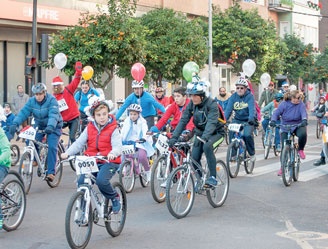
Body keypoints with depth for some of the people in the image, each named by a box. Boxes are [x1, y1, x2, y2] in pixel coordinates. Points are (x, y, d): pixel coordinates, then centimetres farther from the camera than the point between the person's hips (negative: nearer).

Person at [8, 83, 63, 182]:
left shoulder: (51, 100, -22)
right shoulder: (31, 101, -10)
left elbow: (53, 114, -36)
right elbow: (23, 112, -21)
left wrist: (50, 126, -54)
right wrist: (15, 123, -38)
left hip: (53, 126, -4)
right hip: (39, 125, 4)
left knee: (52, 147, -19)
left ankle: (51, 172, -14)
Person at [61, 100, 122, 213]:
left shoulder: (113, 129, -2)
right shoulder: (89, 128, 10)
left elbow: (117, 146, -14)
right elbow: (79, 143, 5)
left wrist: (112, 153, -38)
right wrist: (67, 153, -12)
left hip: (109, 161, -4)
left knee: (101, 180, -29)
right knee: (81, 182, -14)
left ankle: (114, 197, 2)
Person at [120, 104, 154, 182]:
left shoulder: (142, 122, -3)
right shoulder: (127, 121, 6)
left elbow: (145, 131, -20)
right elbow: (123, 131, -1)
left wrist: (144, 138, -41)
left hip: (140, 143, -3)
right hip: (129, 142, 4)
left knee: (142, 156, -29)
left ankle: (148, 171, 1)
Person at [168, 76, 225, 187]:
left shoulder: (211, 104, -24)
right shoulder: (191, 104, -8)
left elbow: (211, 122, -36)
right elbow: (183, 121, -13)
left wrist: (204, 137, -52)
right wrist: (174, 137, -26)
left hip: (216, 132, -5)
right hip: (200, 132, 5)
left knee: (207, 146, -35)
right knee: (194, 158, -8)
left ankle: (213, 177, -28)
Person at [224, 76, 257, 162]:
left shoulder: (250, 96, -14)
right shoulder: (233, 96, -5)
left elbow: (252, 109, -28)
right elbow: (228, 109, -14)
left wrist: (251, 119, -47)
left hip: (248, 120, -3)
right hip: (237, 119, 3)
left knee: (247, 135, -26)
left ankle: (252, 153, 0)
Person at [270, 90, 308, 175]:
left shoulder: (301, 104, -9)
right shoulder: (284, 104, -10)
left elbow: (304, 113, -22)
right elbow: (276, 113, -15)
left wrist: (304, 120, -44)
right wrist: (273, 120, -36)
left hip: (298, 126, 0)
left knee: (303, 134, -36)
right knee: (284, 148, -3)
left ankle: (300, 149, -5)